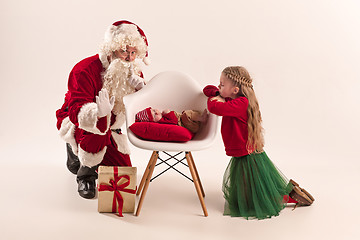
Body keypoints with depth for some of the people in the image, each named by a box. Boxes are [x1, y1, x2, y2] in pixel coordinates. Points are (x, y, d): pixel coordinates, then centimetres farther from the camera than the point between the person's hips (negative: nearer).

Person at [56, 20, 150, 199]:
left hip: (108, 126, 6)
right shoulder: (85, 70, -28)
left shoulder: (133, 72, -9)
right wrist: (98, 113, -60)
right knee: (98, 128, -40)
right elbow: (77, 111, -37)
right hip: (75, 123, -6)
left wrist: (140, 88, -34)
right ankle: (85, 175, -16)